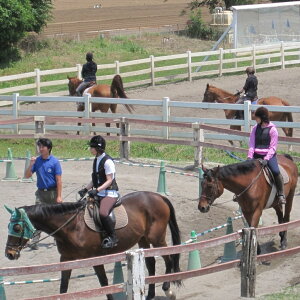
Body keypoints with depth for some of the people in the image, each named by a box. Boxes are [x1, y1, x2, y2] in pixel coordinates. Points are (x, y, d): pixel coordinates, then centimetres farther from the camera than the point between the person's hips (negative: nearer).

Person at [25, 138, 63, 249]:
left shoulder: (54, 162, -8)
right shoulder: (37, 161, 3)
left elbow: (58, 180, -10)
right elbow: (27, 175, 3)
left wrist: (59, 196, -13)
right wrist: (31, 164, -14)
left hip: (52, 192, -3)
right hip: (41, 192, 3)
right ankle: (34, 241, -11)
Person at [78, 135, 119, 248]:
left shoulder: (107, 161, -14)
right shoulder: (96, 160, 13)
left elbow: (109, 180, -16)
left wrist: (97, 190, -25)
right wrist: (86, 189, 6)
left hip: (110, 193, -9)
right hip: (99, 194, 9)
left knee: (103, 213, -30)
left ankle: (113, 238, -16)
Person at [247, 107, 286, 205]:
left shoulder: (272, 129, -6)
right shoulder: (255, 128, 8)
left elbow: (273, 147, -8)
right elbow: (251, 144, 7)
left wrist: (266, 159, -20)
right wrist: (250, 157, -8)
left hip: (269, 155, -5)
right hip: (256, 155, 5)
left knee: (275, 171, -26)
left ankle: (281, 194, -14)